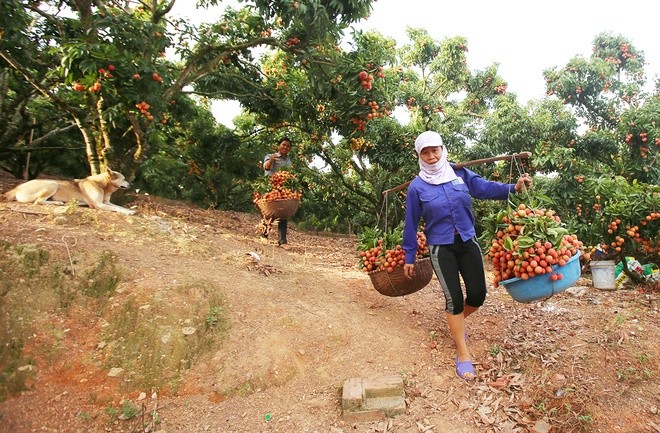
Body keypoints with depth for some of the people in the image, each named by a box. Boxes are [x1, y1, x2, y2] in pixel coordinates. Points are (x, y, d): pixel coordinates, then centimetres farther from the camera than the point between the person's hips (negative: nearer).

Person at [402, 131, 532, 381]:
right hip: (441, 248, -3)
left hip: (467, 242, 3)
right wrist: (409, 258, 4)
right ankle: (463, 355, 10)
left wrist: (514, 187, -26)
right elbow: (411, 224, 0)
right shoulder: (417, 187, -5)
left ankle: (457, 321, 37)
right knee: (454, 297, -6)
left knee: (477, 295, 2)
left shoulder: (460, 174, 2)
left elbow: (485, 188, -8)